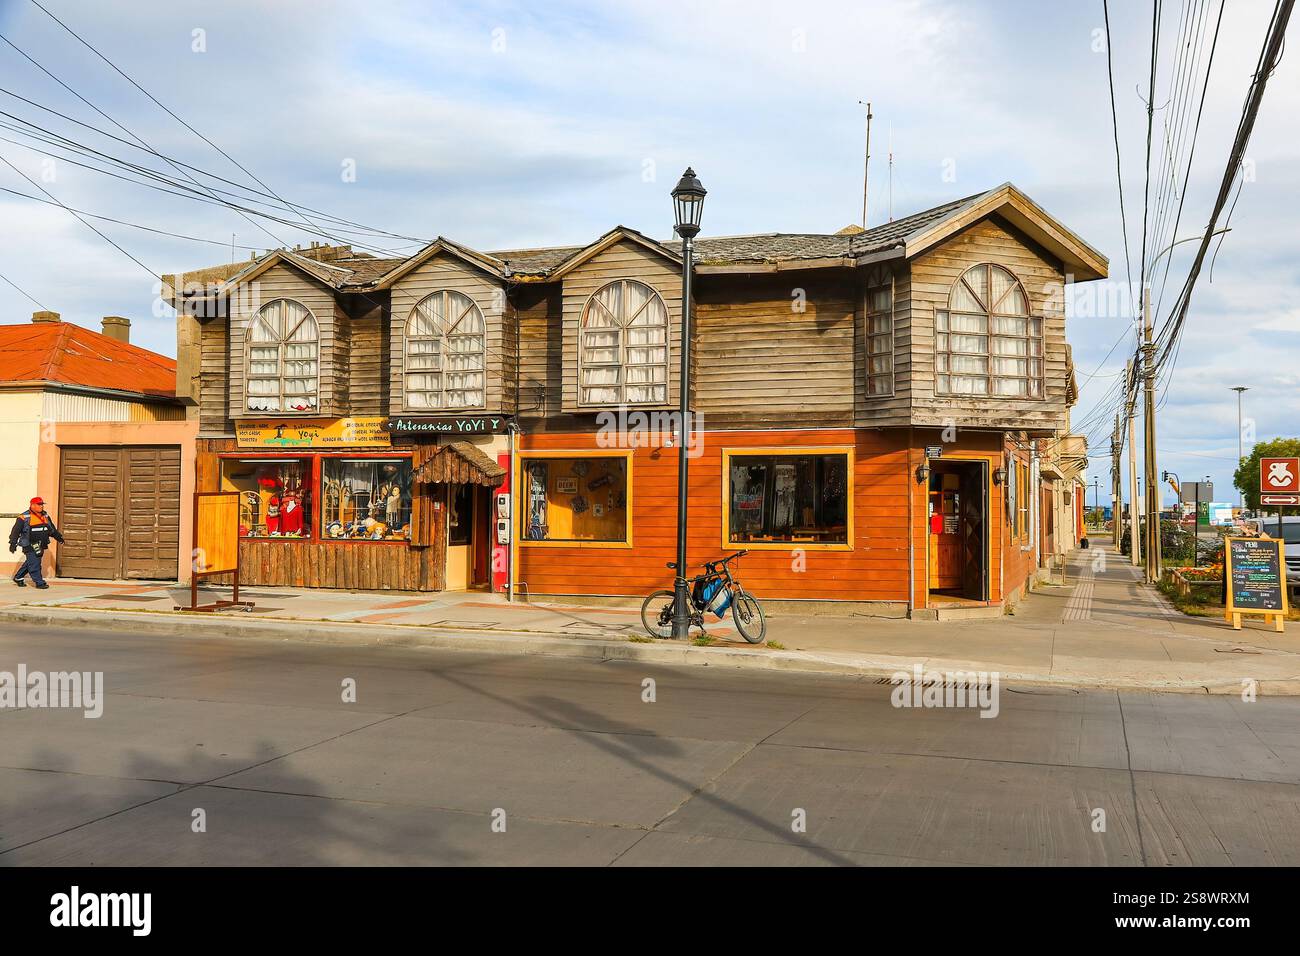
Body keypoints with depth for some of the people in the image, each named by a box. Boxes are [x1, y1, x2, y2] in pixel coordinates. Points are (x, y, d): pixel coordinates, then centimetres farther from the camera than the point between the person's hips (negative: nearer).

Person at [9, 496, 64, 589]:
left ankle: (18, 578, 30)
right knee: (34, 564, -8)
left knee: (29, 563, 14)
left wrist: (58, 537, 17)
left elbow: (52, 529, 24)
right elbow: (16, 530, -7)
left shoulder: (45, 516, 13)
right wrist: (13, 543, -12)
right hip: (30, 546, -7)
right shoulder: (24, 517, -8)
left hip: (40, 546, 7)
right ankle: (39, 582, -5)